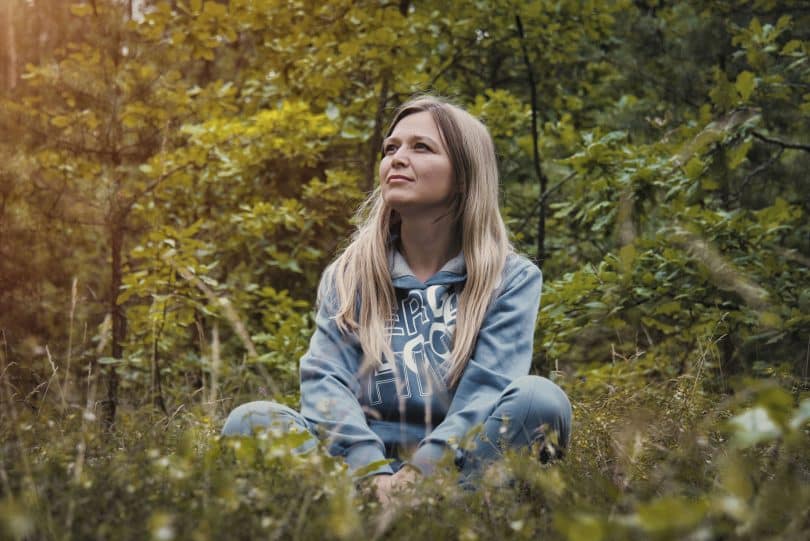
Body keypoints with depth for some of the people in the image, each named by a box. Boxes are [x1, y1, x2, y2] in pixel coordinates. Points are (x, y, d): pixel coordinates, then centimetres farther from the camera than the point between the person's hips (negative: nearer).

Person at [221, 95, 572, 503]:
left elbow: (488, 390, -8)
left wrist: (422, 472, -25)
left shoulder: (512, 280, 6)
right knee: (251, 420, -22)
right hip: (360, 469, 2)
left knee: (539, 398, -27)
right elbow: (325, 379, -3)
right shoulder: (348, 275, 12)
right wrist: (373, 474, -22)